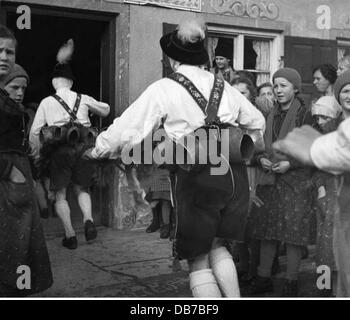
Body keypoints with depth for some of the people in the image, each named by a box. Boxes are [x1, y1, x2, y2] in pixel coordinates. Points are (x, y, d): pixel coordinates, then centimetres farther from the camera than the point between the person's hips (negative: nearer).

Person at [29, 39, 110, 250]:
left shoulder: (47, 102, 5)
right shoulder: (83, 99, 10)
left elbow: (34, 133, 1)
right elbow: (105, 111, 27)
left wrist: (38, 156, 11)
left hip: (59, 150, -2)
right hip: (83, 146, 2)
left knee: (60, 194, 9)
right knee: (82, 189, 19)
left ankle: (70, 235, 5)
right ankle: (88, 220, -7)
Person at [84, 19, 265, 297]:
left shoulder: (164, 89, -3)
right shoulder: (224, 87, 11)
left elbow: (127, 129, -4)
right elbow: (257, 122, 21)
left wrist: (96, 152, 11)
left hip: (196, 180, -5)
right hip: (233, 176, 5)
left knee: (198, 259, 11)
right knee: (216, 245, 25)